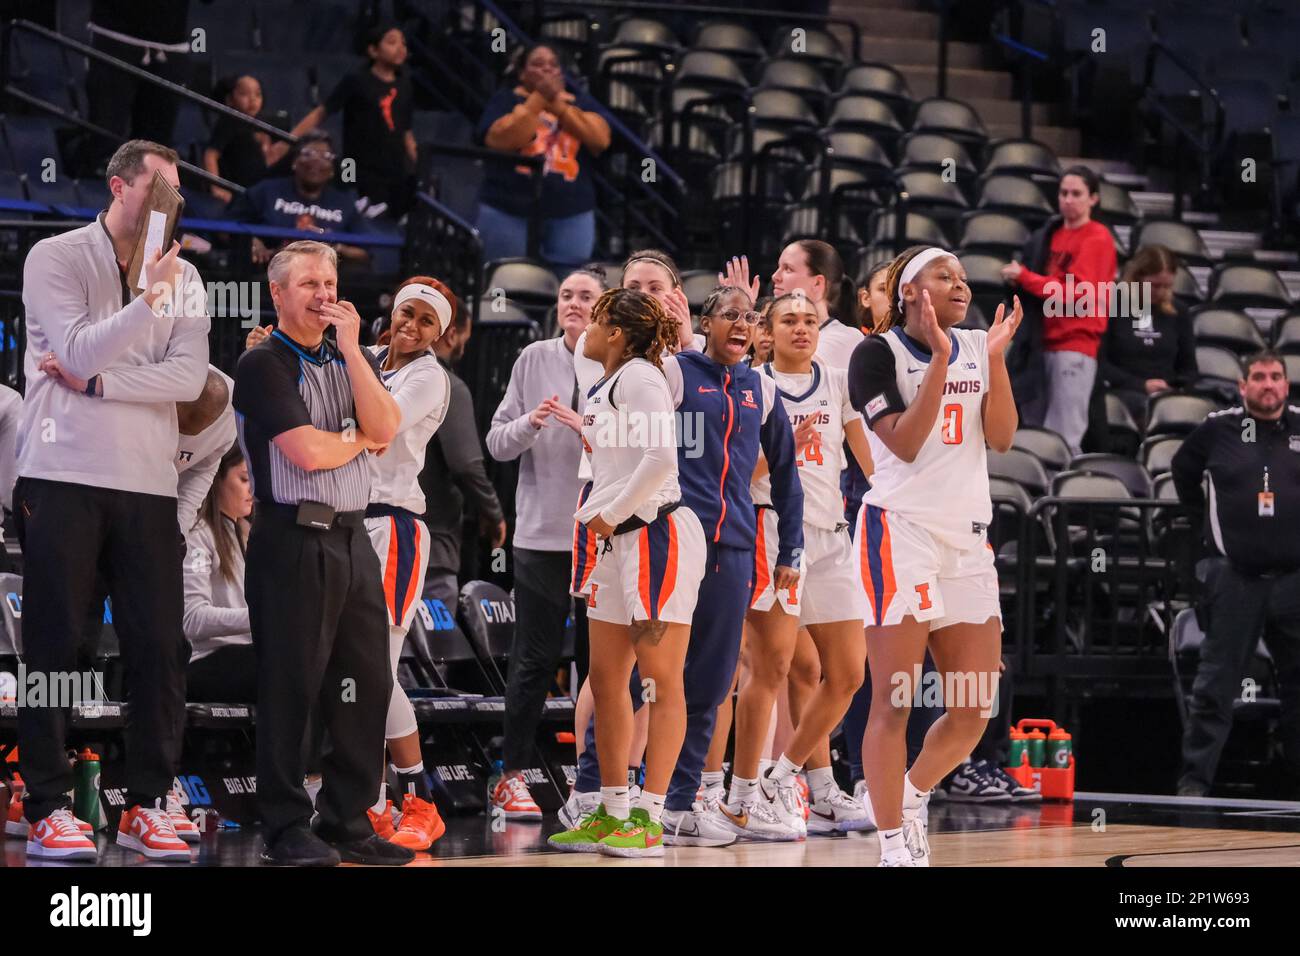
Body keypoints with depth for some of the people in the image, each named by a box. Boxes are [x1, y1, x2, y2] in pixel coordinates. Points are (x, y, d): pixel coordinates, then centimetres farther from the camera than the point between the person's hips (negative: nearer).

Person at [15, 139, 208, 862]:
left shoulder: (183, 278, 10)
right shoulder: (56, 259, 0)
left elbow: (190, 377, -4)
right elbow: (80, 350, -13)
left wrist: (96, 382, -12)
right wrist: (150, 295, -18)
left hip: (149, 483, 4)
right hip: (63, 476, -4)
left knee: (161, 647, 1)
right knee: (54, 645, -1)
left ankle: (148, 807, 9)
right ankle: (49, 809, 4)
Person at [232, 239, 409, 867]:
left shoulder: (352, 359, 17)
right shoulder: (264, 364, -5)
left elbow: (387, 427, -1)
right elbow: (307, 450, -15)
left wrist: (352, 347, -6)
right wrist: (362, 441, 3)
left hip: (352, 536, 7)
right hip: (294, 539, -7)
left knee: (366, 683, 5)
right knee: (291, 688, -3)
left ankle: (348, 822, 13)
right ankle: (287, 830, 2)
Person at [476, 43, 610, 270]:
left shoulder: (582, 103, 14)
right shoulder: (505, 100, 5)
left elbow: (601, 140, -4)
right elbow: (499, 141, -14)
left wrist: (558, 105, -9)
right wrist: (539, 99, -13)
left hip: (572, 215, 2)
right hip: (509, 213, -2)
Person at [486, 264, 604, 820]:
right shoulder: (535, 360, 4)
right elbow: (497, 442, 5)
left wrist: (592, 430, -20)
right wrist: (529, 424, -15)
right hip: (543, 530, 0)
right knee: (536, 658, 0)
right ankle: (512, 777, 10)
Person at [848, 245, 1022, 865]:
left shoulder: (978, 349, 12)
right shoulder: (879, 353, -4)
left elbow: (1001, 437, 0)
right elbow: (904, 443, -15)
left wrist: (996, 357, -10)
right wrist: (938, 360, -19)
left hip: (967, 536, 6)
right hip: (901, 530, -6)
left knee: (976, 708, 5)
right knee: (893, 702, -6)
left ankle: (908, 796, 28)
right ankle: (895, 845, 0)